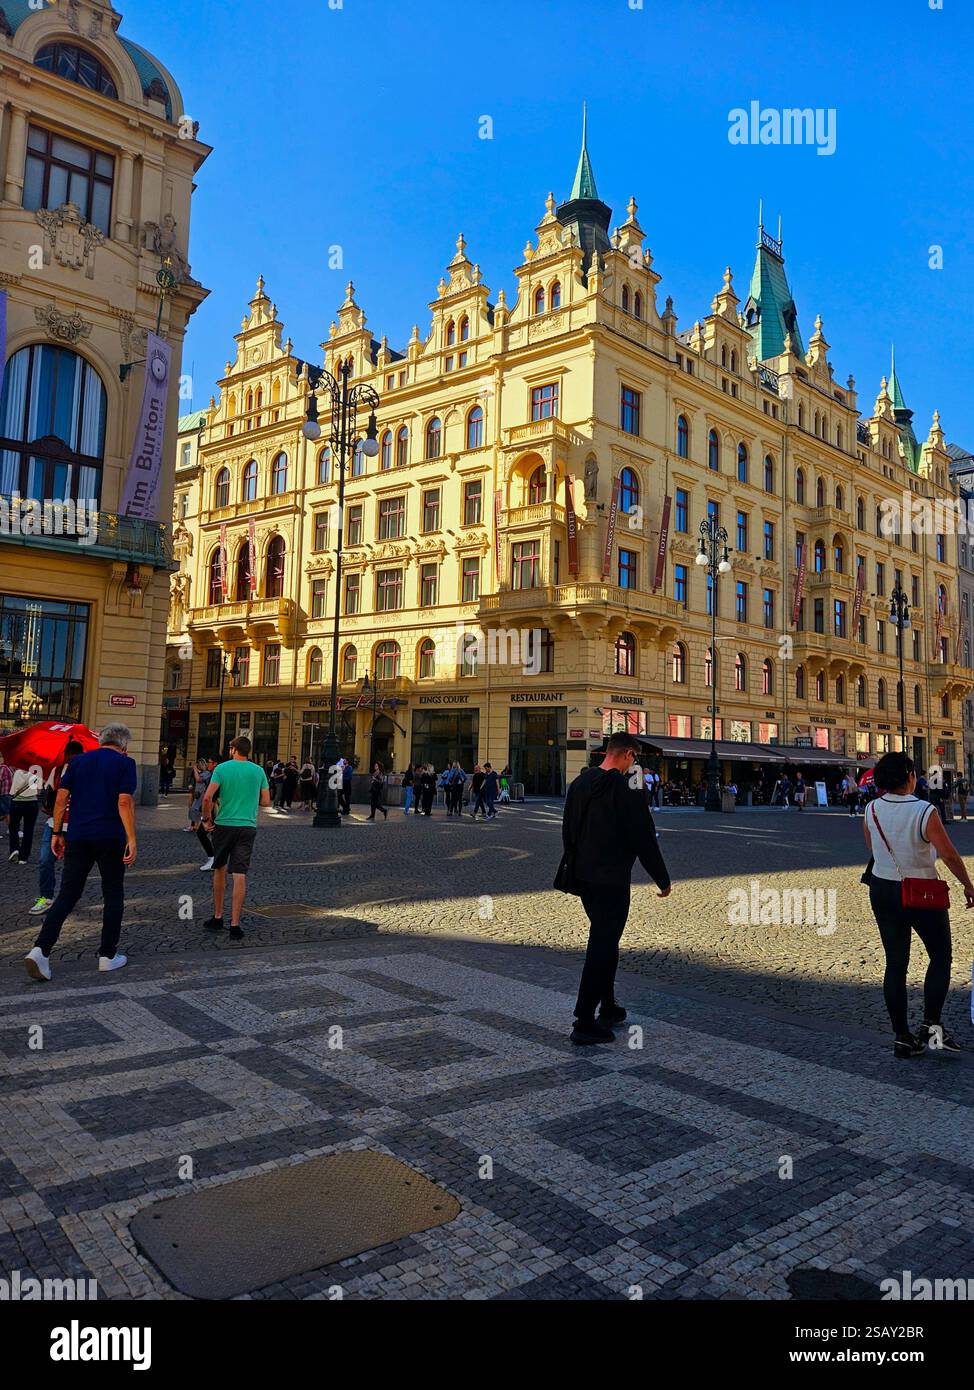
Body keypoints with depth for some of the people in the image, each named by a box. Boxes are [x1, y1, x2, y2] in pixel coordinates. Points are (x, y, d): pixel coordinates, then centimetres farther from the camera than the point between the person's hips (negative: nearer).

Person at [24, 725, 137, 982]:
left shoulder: (78, 761, 11)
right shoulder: (125, 763, -2)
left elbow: (61, 799, 6)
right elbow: (124, 802, -12)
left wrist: (57, 832, 13)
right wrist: (131, 839, -12)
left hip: (77, 836, 4)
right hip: (110, 838, -3)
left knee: (67, 895, 6)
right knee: (113, 896, 10)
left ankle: (40, 950, -9)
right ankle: (108, 955, 13)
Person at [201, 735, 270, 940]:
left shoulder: (222, 768, -4)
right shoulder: (258, 771, 3)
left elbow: (207, 798, -13)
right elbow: (266, 801, 7)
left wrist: (206, 818, 2)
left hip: (223, 825, -1)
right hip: (248, 827, 1)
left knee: (219, 870, 17)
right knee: (240, 875, -1)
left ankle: (217, 918, 25)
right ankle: (235, 925, -3)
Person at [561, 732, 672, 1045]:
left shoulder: (579, 783, 8)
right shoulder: (628, 788, -17)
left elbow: (568, 832, 14)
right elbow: (644, 840, -14)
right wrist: (663, 880, -4)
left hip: (584, 878, 8)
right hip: (612, 881, -8)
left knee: (604, 941, 21)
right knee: (602, 947, -4)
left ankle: (608, 1009, 30)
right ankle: (585, 1023, -3)